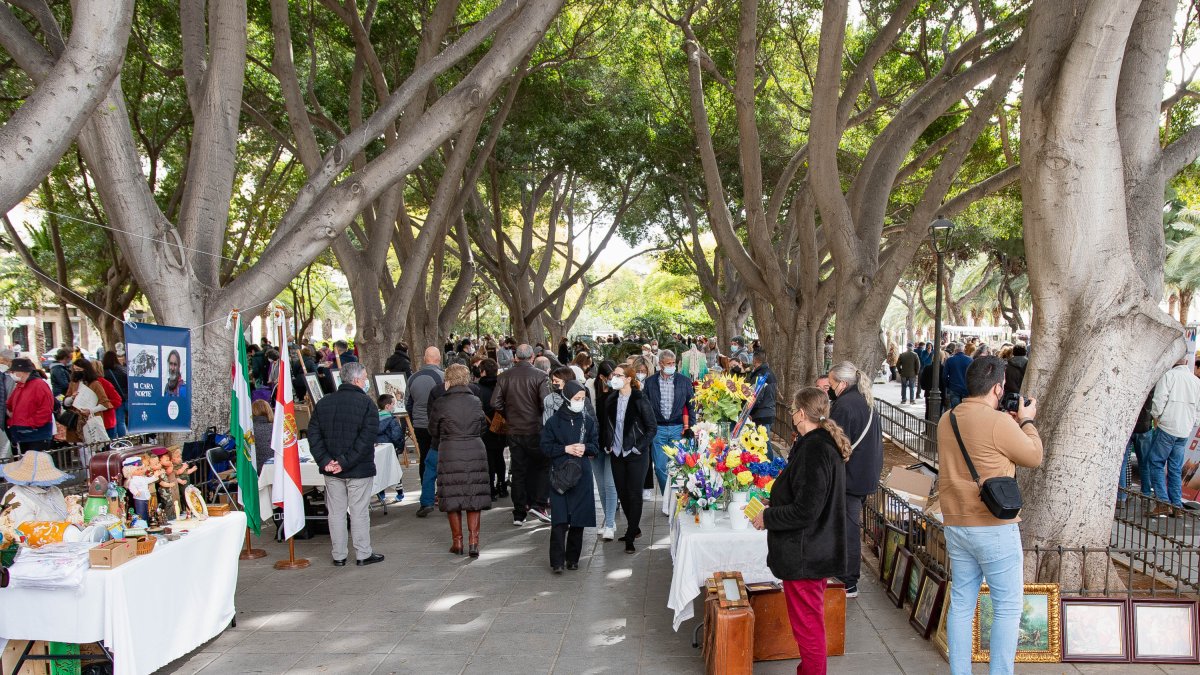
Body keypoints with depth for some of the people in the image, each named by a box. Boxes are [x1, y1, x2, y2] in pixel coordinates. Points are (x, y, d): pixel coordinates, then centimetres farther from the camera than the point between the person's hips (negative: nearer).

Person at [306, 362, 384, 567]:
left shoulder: (323, 403, 6)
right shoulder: (366, 403, -11)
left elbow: (313, 435, 1)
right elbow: (367, 438, -19)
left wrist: (325, 461, -5)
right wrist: (346, 462, -16)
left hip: (331, 471, 4)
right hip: (359, 469, -4)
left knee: (336, 512, 11)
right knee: (359, 512, 4)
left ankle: (339, 556, 17)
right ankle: (363, 554, 12)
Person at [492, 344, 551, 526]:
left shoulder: (504, 376, 1)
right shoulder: (540, 376, -10)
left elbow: (495, 403, -2)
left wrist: (509, 416, 12)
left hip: (514, 431, 3)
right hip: (535, 429, -3)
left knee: (518, 471, 10)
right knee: (542, 466, 13)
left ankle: (519, 514, 14)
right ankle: (538, 504, -1)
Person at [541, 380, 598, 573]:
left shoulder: (588, 421, 7)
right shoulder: (554, 421, -1)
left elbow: (595, 446, 10)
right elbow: (545, 448, 0)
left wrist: (584, 447, -10)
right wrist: (565, 449, -12)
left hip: (582, 475, 3)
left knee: (578, 520, 5)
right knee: (559, 520, -9)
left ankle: (573, 558, 17)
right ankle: (557, 561, -4)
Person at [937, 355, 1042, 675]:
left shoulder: (947, 420, 5)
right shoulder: (999, 422, -18)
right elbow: (1033, 456, -4)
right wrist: (1026, 422, 10)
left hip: (956, 525, 7)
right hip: (994, 527, -7)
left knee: (961, 603, 13)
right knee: (1007, 606, 6)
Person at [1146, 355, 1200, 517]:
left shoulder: (1169, 375, -8)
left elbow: (1159, 400, -15)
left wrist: (1156, 418, 0)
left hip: (1167, 427, -6)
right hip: (1185, 431, 6)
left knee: (1156, 463, 0)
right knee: (1176, 469, 12)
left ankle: (1163, 503, -9)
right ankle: (1177, 505, 12)